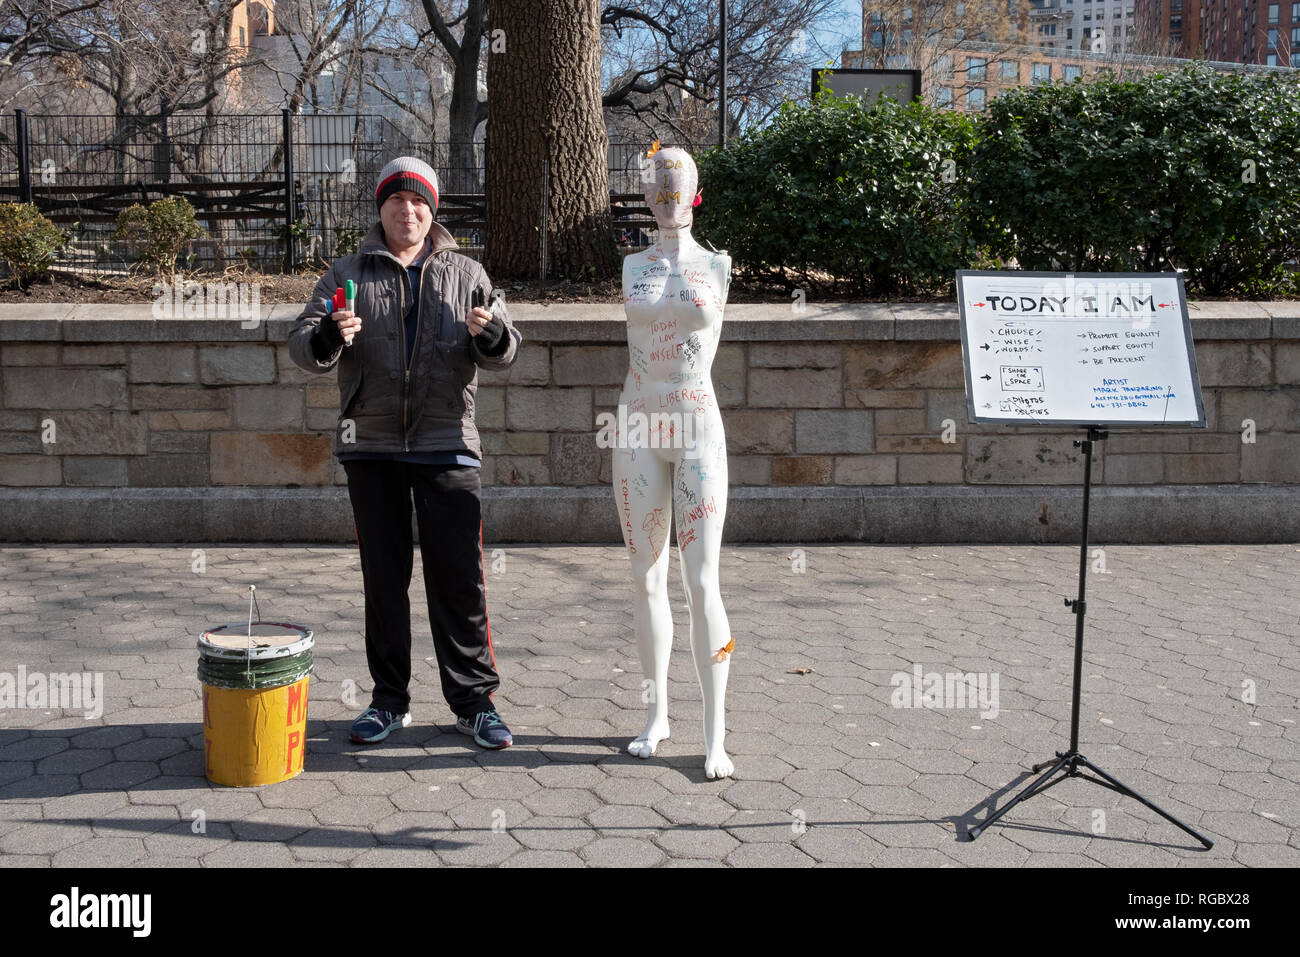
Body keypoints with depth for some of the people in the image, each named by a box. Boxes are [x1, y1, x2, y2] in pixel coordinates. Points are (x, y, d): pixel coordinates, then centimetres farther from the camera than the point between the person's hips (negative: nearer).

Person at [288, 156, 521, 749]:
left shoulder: (466, 275, 9)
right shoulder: (349, 273, 8)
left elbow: (506, 354, 5)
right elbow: (301, 346, 1)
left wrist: (491, 334, -18)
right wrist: (328, 337, -22)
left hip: (447, 446, -1)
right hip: (372, 446, 1)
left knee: (459, 577, -1)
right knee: (383, 577, 8)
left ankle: (474, 700, 9)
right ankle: (389, 700, 19)